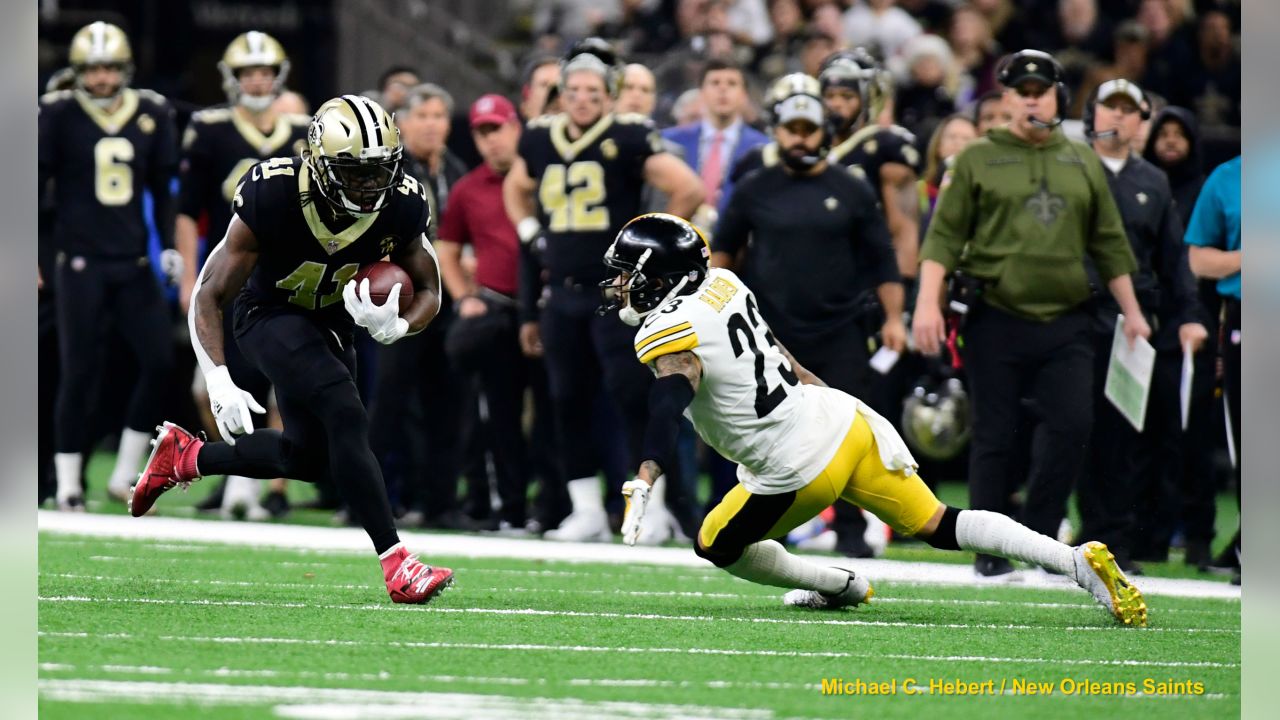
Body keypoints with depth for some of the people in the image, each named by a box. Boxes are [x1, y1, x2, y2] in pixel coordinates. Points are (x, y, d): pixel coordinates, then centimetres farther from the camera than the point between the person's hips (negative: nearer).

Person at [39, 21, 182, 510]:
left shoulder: (151, 115, 7)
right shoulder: (58, 115, -4)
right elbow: (36, 184, 0)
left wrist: (169, 245, 8)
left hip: (132, 263, 4)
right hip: (80, 262, -4)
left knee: (159, 361, -5)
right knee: (80, 372, -3)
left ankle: (125, 476, 7)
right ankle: (67, 483, 6)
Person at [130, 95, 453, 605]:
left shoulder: (401, 208, -21)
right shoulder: (273, 198, -31)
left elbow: (429, 290, -5)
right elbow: (208, 296, -24)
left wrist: (396, 327, -28)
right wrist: (219, 383, -35)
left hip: (332, 323, 6)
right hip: (270, 315, -6)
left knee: (309, 457, 16)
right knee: (346, 416, -27)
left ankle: (185, 457, 38)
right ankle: (397, 566, -28)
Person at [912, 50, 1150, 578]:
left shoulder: (1083, 163, 13)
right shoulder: (979, 158, 3)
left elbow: (1109, 244, 17)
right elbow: (945, 235, -1)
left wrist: (1131, 311, 15)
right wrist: (928, 302, -12)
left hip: (1066, 326, 3)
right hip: (996, 322, -3)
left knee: (1072, 425, -9)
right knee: (995, 437, 0)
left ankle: (1039, 534, 5)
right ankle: (990, 550, 8)